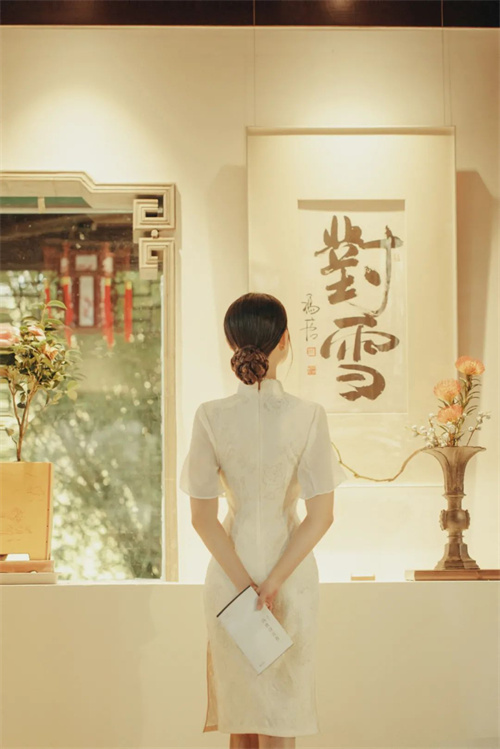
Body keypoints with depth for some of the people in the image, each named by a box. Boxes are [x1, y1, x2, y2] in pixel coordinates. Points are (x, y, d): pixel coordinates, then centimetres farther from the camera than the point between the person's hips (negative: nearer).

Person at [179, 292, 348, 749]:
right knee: (281, 709, 8)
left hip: (229, 572, 1)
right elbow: (321, 515, -13)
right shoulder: (308, 415, -11)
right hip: (293, 572, -1)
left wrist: (245, 587, -7)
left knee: (239, 710, 13)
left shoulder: (211, 417, -9)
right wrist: (274, 583, -11)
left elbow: (203, 518, -8)